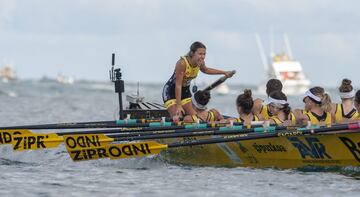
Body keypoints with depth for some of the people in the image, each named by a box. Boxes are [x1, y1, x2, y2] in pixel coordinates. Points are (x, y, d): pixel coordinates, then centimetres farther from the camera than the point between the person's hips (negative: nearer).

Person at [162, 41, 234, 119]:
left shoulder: (200, 63, -12)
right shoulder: (182, 63, -32)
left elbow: (205, 70, 15)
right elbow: (178, 85, -30)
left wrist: (224, 73, 15)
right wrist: (178, 106, -31)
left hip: (185, 90, 7)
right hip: (171, 91, -7)